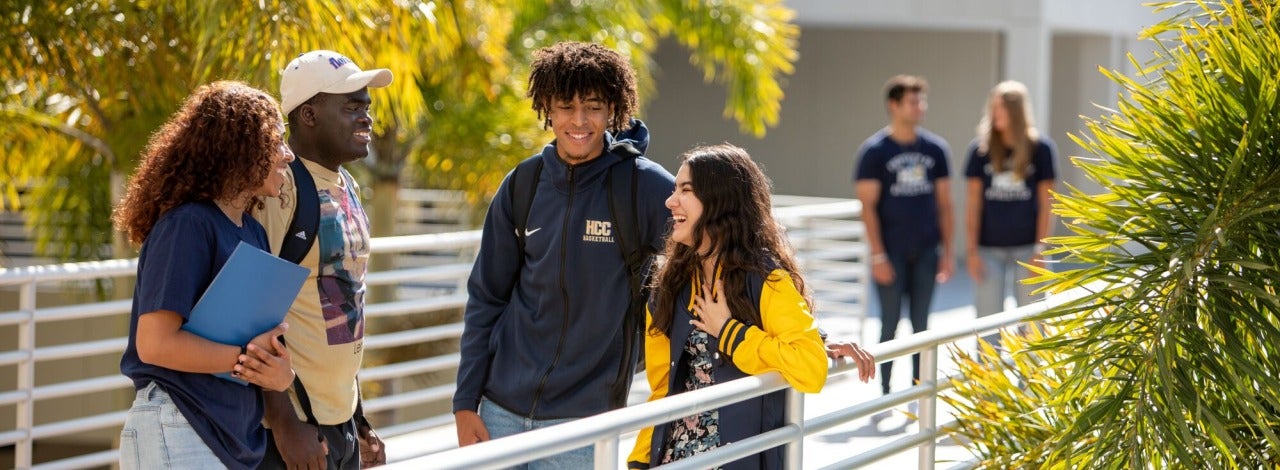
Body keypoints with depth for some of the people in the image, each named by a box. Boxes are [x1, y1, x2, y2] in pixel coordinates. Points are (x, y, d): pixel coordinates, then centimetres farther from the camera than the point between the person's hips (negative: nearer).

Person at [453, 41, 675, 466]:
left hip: (584, 417, -3)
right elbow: (486, 298, 6)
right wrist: (465, 402, 3)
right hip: (502, 409, 3)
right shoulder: (522, 187, 2)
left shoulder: (645, 187, -9)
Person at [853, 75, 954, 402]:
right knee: (890, 325, 2)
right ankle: (885, 395, 10)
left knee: (921, 326, 8)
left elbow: (944, 203, 9)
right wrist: (878, 255, -13)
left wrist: (948, 251, 5)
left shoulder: (935, 148, 6)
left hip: (926, 252, 3)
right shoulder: (875, 151, -5)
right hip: (892, 254, -3)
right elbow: (868, 206, -7)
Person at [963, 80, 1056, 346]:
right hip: (989, 249, 1)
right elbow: (973, 201, 2)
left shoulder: (1040, 148, -2)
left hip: (1026, 247, -1)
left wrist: (1040, 249, -5)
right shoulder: (981, 149, 0)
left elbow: (1045, 201, -1)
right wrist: (971, 249, -2)